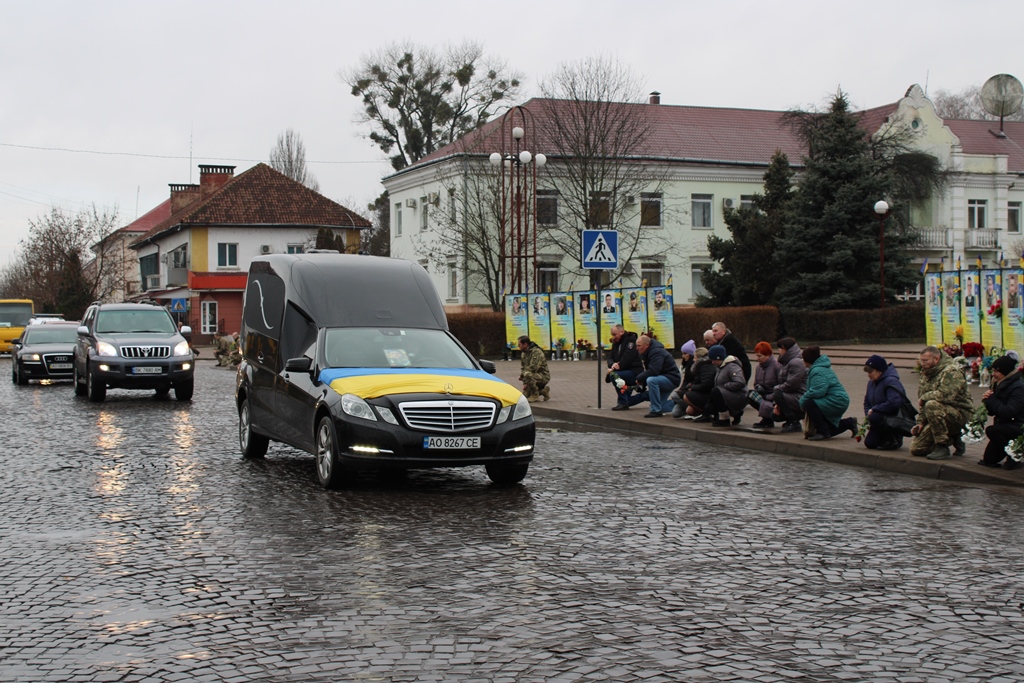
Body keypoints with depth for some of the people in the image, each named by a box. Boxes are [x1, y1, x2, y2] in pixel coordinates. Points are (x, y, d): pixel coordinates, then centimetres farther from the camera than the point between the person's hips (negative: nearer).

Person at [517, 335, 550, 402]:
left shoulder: (536, 352, -21)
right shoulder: (524, 353, 8)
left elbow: (533, 367, -30)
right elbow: (523, 367, 12)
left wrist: (522, 374, -16)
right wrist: (525, 383, -2)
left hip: (543, 377, -9)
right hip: (534, 376, 9)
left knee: (528, 375, -37)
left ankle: (535, 396, -21)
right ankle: (543, 391, 20)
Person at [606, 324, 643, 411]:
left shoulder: (631, 340, -12)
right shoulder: (616, 343, 15)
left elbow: (627, 358, -22)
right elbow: (610, 357, 8)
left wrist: (618, 366, -20)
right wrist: (612, 365, -14)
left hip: (635, 371, -9)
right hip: (625, 371, 9)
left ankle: (623, 403, -21)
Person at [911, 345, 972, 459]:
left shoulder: (951, 371, -15)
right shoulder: (927, 374, 13)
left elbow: (946, 395, -33)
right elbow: (923, 403, 19)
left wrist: (924, 397, -17)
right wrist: (920, 423, 7)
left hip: (959, 414, -9)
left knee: (932, 405, -37)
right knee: (916, 449, -2)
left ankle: (942, 448, -25)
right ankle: (953, 439, 18)